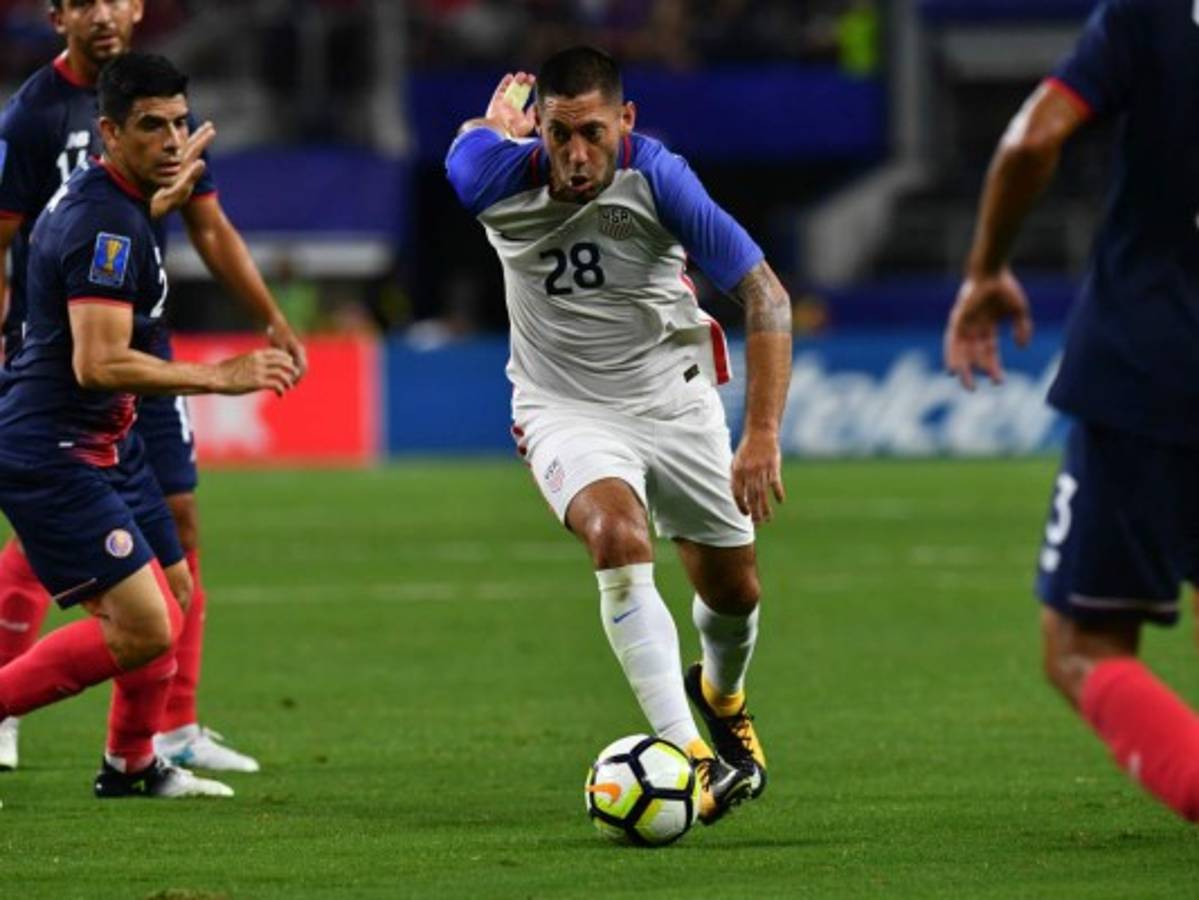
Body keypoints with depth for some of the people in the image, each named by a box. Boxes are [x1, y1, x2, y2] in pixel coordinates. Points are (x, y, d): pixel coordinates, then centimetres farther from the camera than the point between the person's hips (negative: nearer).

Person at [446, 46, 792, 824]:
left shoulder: (659, 178, -24)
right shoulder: (496, 182, -21)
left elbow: (764, 296, -22)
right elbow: (473, 140, 6)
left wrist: (763, 436, -29)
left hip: (675, 394, 1)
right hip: (565, 405, -1)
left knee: (733, 587, 10)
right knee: (617, 538, -30)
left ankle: (722, 696, 47)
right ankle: (687, 755, -35)